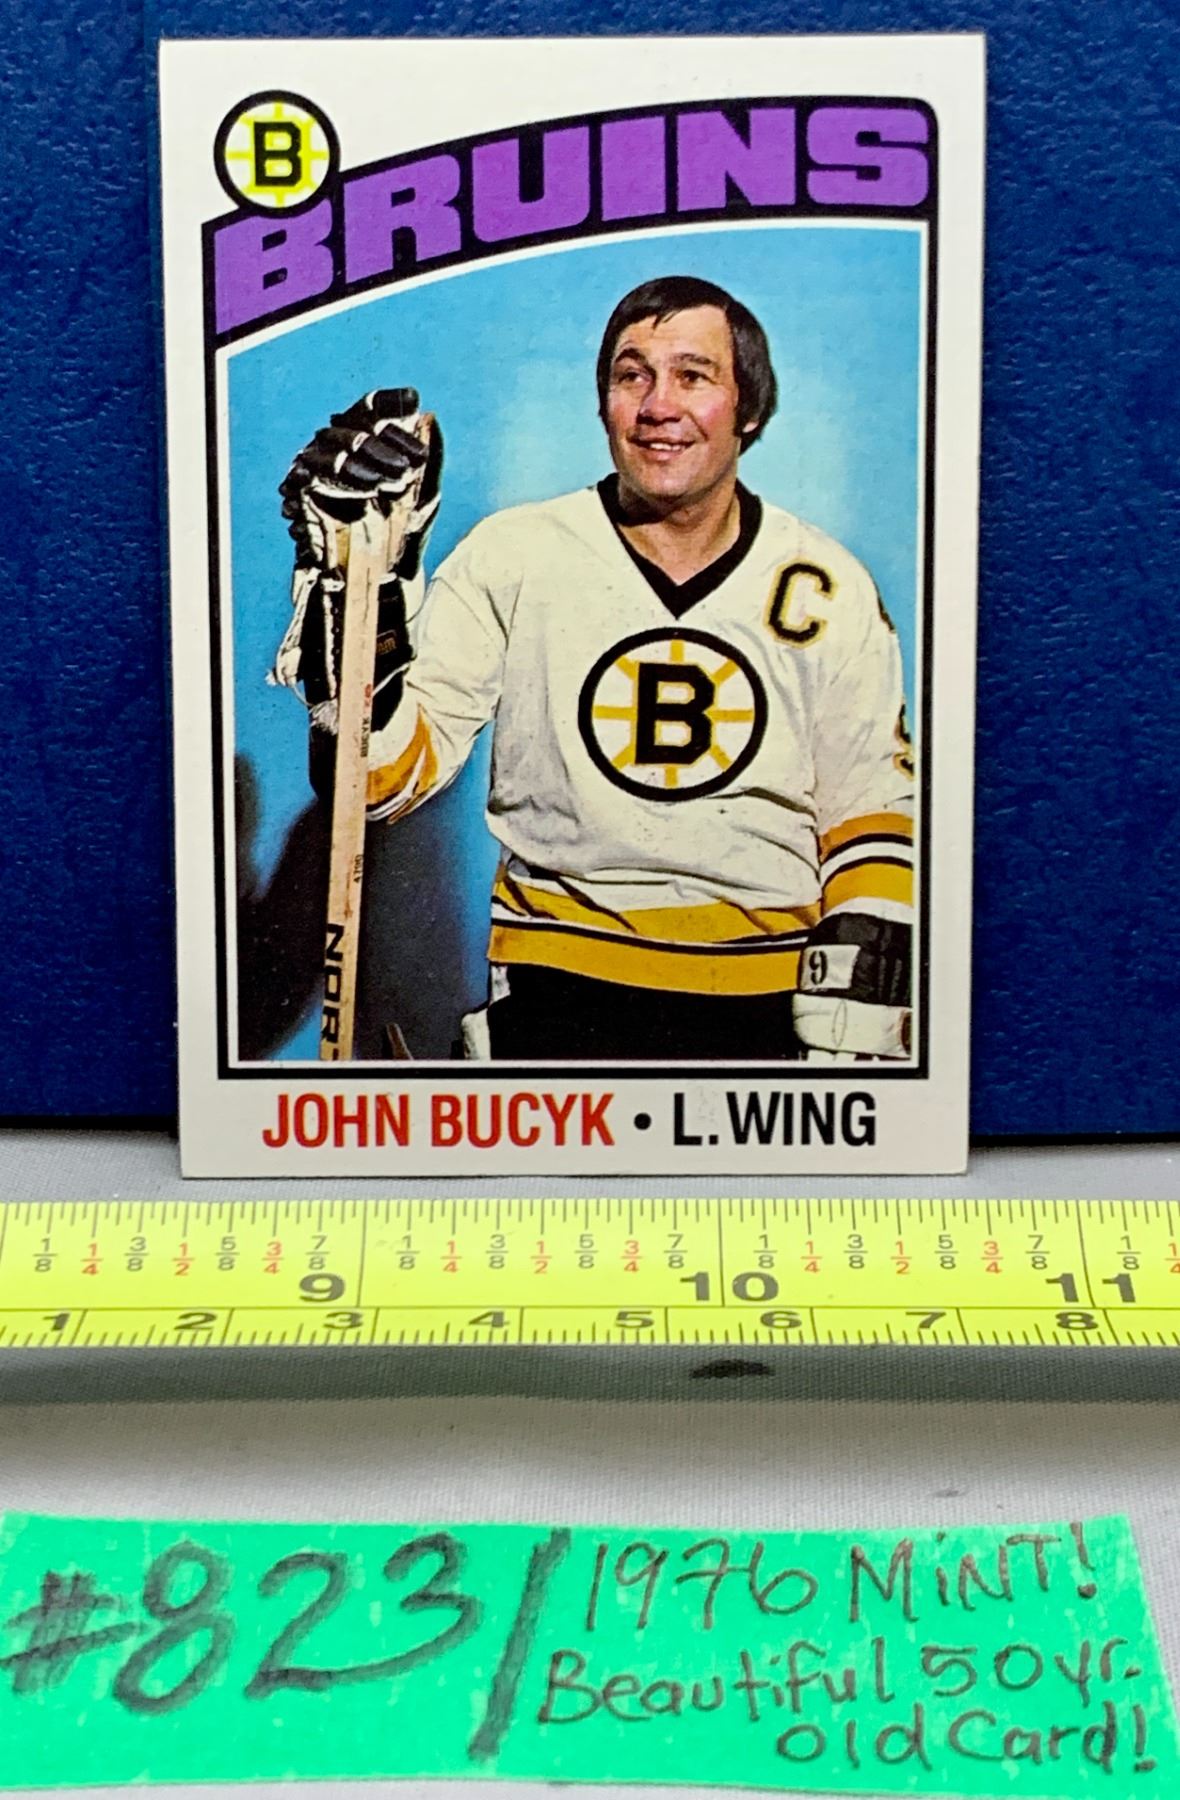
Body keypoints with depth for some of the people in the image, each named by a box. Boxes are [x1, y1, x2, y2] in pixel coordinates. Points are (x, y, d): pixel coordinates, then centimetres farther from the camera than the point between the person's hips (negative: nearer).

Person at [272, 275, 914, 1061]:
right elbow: (387, 777, -4)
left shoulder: (830, 588, 6)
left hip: (771, 998, 2)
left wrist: (851, 1030, 0)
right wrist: (360, 579, -17)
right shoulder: (513, 555, 0)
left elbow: (872, 818, 9)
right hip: (560, 991, -1)